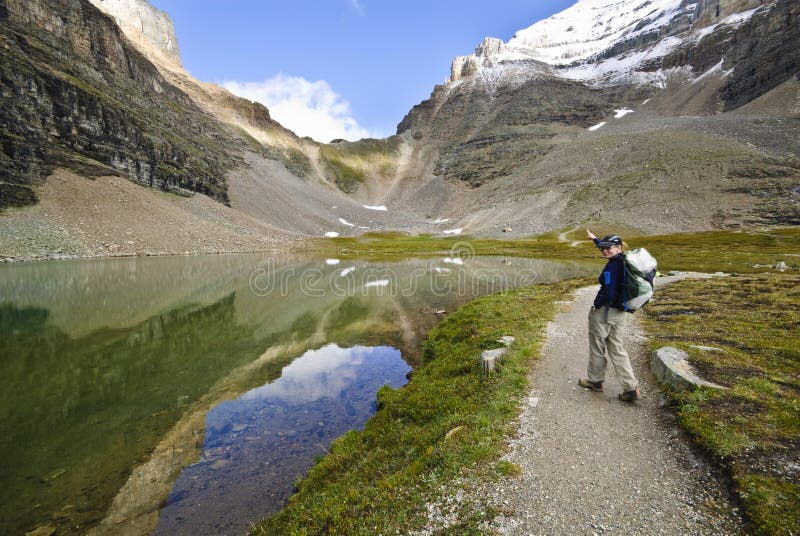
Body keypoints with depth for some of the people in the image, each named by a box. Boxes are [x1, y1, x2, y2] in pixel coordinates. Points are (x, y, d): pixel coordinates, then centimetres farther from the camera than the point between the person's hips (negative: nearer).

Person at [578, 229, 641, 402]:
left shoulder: (612, 267, -21)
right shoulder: (624, 261, 5)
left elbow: (608, 293, -24)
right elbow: (606, 247, 25)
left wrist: (595, 307, -9)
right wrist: (594, 239, 39)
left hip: (604, 311, -8)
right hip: (620, 313, 8)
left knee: (597, 347, 10)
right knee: (617, 349, 14)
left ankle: (595, 381, 27)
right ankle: (631, 388, 12)